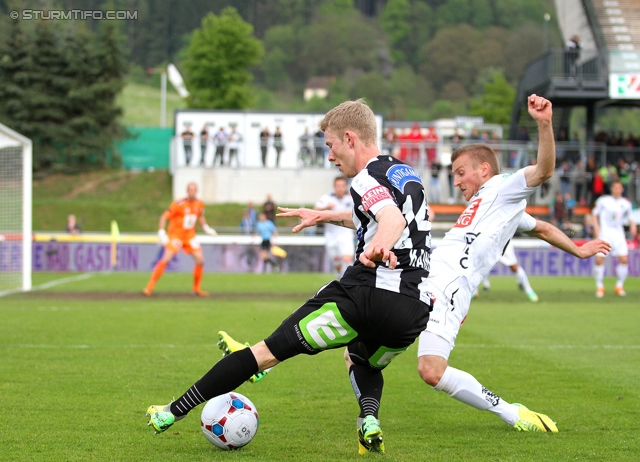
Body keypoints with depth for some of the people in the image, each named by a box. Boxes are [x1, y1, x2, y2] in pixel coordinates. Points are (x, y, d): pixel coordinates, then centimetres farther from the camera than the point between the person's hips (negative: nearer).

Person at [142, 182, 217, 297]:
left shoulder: (200, 204, -1)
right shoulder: (178, 204, -19)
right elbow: (164, 217, -15)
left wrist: (206, 228, 11)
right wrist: (161, 232, -25)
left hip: (190, 236, 5)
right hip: (175, 235, -5)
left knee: (200, 260, -3)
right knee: (166, 258, -20)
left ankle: (197, 288, 16)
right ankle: (150, 286, -13)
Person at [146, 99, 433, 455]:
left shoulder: (369, 178, -5)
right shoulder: (407, 175, 22)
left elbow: (393, 219, -27)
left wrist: (378, 248, -48)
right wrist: (326, 216, 51)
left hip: (368, 295, -8)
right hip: (416, 311, 8)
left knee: (267, 351, 1)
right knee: (362, 362, 37)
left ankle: (175, 412, 5)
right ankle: (370, 421, 5)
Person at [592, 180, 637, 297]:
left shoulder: (626, 204, 9)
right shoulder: (603, 200, 2)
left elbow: (628, 218, 19)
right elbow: (594, 213, 11)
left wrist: (632, 224, -2)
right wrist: (596, 226, -4)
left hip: (618, 234, 2)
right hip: (604, 232, -2)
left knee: (624, 259, -10)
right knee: (599, 260, -13)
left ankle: (619, 286, 8)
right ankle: (599, 286, 3)